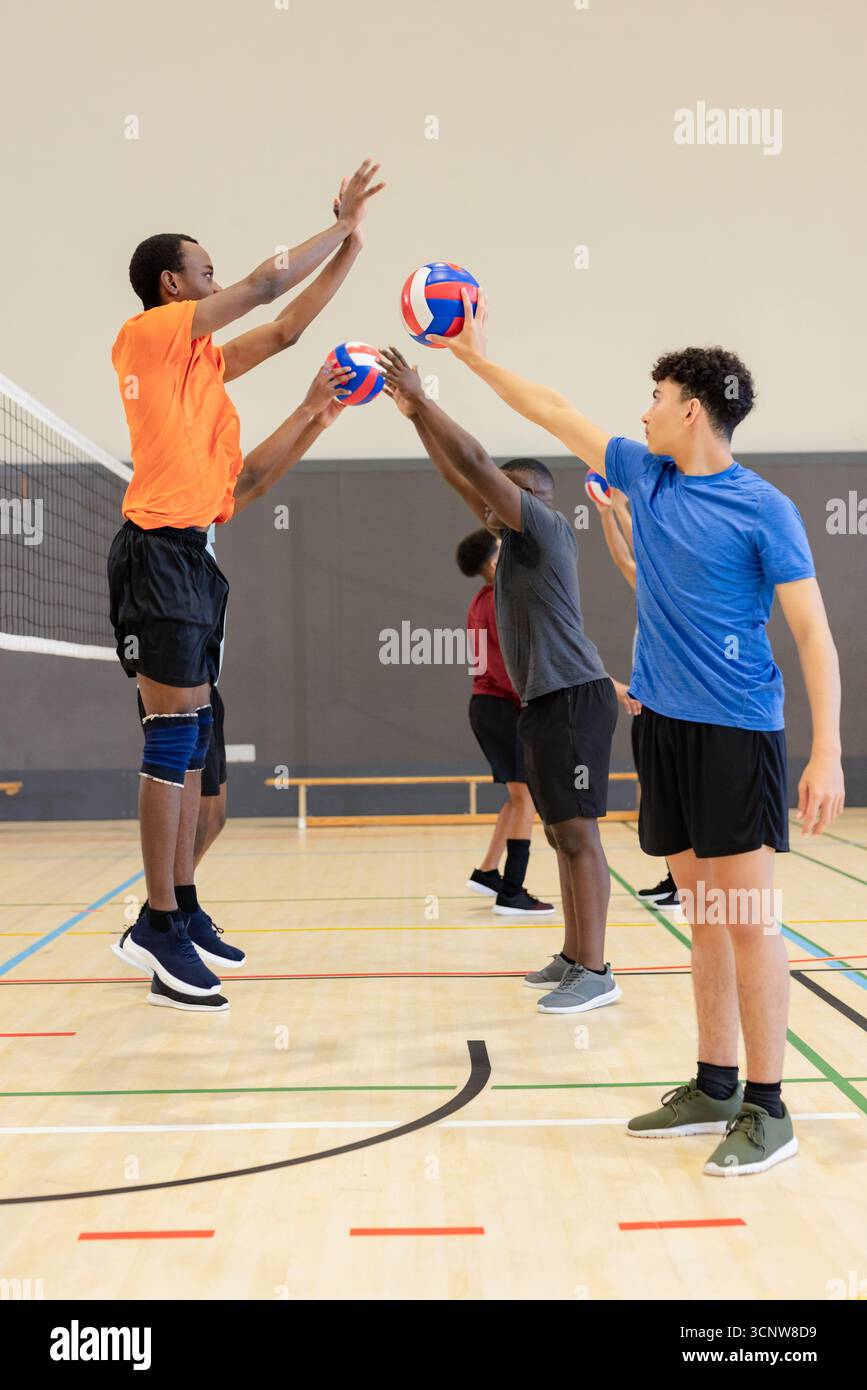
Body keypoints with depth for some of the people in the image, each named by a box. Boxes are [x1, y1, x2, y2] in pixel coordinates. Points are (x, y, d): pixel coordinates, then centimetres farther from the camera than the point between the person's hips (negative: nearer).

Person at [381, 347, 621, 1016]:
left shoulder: (546, 526, -6)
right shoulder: (517, 537, 18)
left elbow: (475, 463, -14)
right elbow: (464, 478, 20)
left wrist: (422, 398, -8)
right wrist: (414, 413, 15)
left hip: (573, 697, -10)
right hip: (546, 702, 10)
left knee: (578, 833, -10)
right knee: (564, 834, 11)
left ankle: (596, 972, -7)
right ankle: (574, 958, 18)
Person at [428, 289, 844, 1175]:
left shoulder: (763, 510, -8)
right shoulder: (645, 476, 10)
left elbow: (814, 634, -10)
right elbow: (557, 415, 20)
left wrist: (827, 754, -17)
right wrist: (478, 360, 24)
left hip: (735, 731, -6)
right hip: (663, 725, 6)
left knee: (747, 919, -3)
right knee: (703, 916, 12)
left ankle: (767, 1109, 7)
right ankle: (714, 1087, 22)